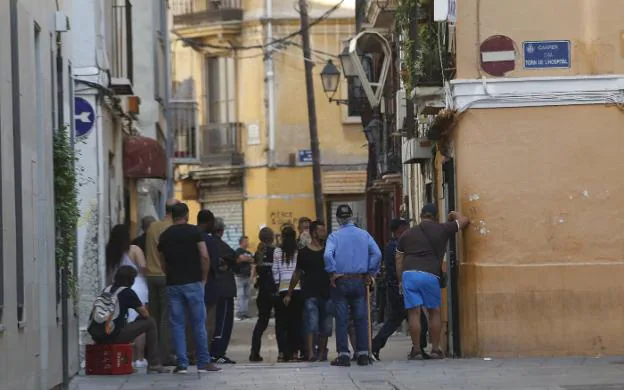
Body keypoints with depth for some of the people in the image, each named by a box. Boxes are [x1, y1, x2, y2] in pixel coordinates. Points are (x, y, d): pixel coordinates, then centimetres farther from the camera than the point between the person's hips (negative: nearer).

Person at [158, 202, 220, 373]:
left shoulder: (164, 236, 8)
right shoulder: (194, 231, -2)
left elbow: (163, 263, 11)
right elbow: (205, 257, -9)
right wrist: (204, 277, 2)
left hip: (173, 284, 3)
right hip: (193, 282, -3)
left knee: (177, 325, 4)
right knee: (199, 323, 3)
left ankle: (182, 364, 1)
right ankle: (203, 363, 5)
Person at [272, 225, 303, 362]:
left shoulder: (277, 252, -3)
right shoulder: (299, 252, -2)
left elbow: (275, 271, 0)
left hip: (283, 289, -1)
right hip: (298, 289, 1)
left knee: (281, 321, 5)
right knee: (296, 321, 6)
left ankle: (282, 352, -3)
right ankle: (294, 352, 4)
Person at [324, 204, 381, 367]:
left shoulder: (334, 236, -3)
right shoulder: (364, 234, 4)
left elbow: (328, 255, -20)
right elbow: (377, 254, -5)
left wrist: (332, 273, -9)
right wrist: (370, 273, 3)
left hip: (341, 282, -2)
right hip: (359, 281, 2)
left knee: (341, 320, 1)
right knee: (361, 319, 6)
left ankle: (344, 355, -1)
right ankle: (363, 354, 5)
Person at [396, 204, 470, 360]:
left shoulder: (407, 234, 17)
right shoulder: (442, 230, 10)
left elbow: (399, 259, 17)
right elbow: (464, 221, 21)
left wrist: (400, 281, 21)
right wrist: (454, 215, 40)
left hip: (409, 273, 2)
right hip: (430, 275, -1)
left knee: (414, 312, 0)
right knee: (434, 312, 11)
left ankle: (416, 350, -2)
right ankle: (435, 349, 10)